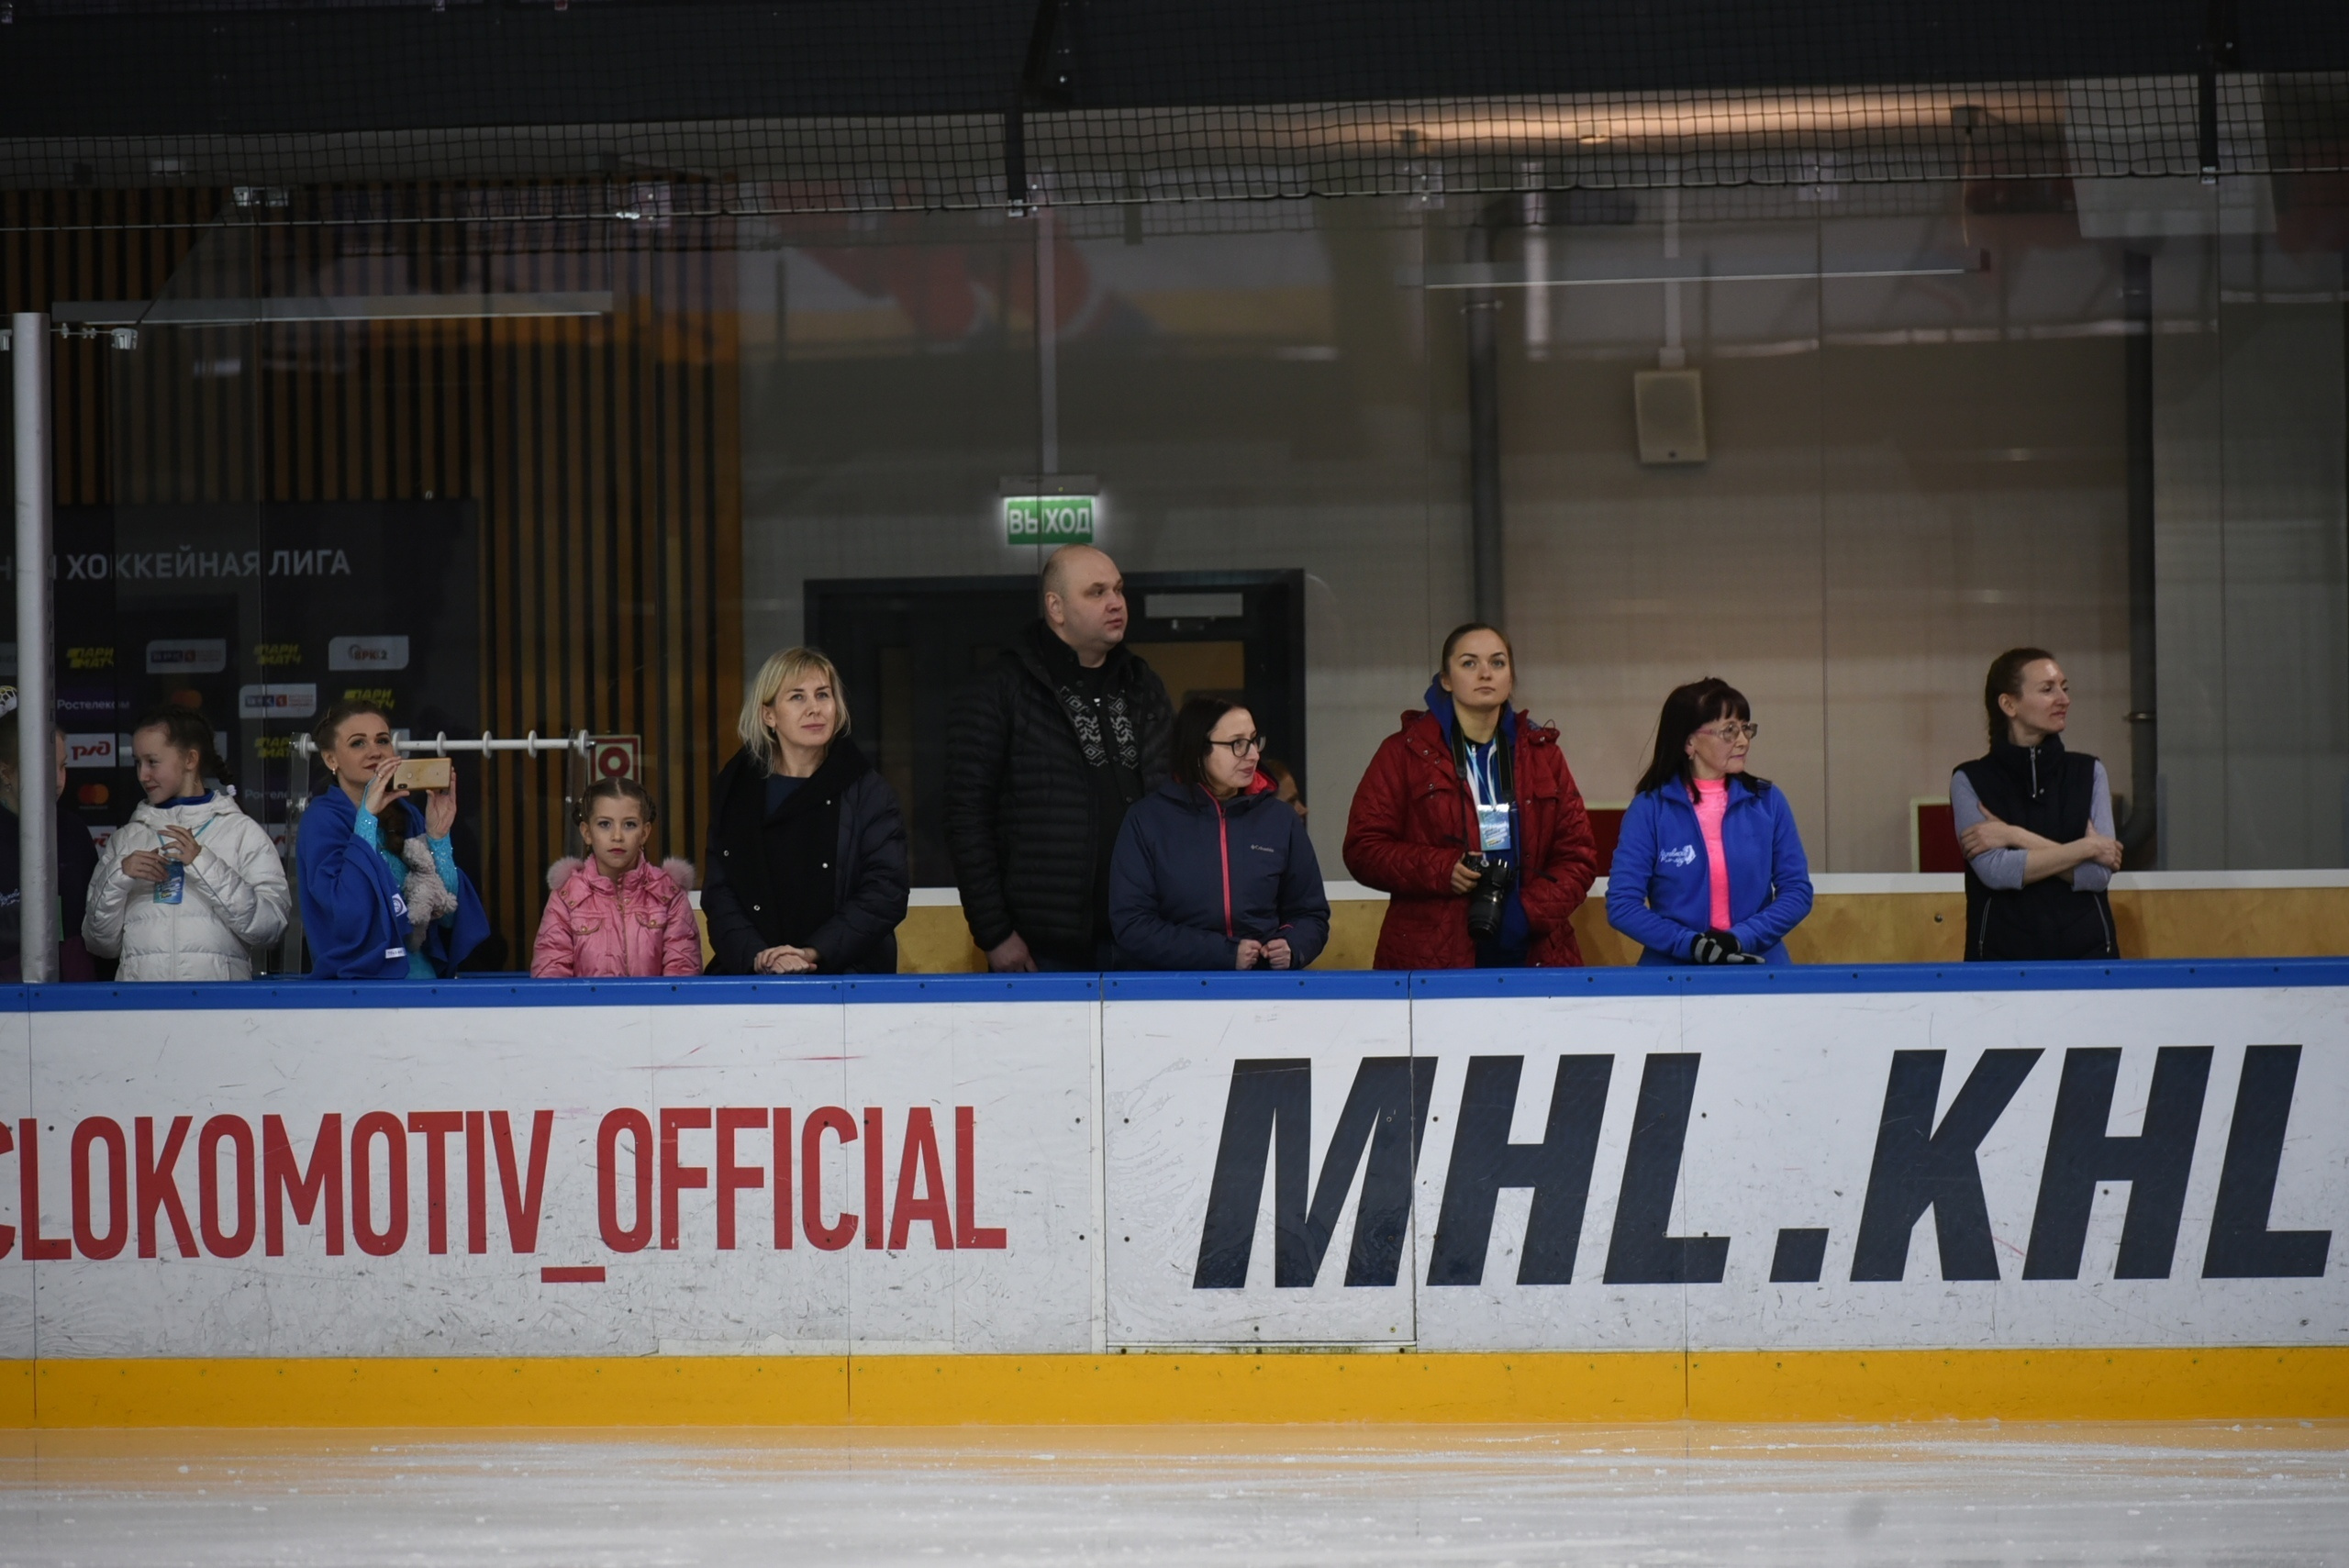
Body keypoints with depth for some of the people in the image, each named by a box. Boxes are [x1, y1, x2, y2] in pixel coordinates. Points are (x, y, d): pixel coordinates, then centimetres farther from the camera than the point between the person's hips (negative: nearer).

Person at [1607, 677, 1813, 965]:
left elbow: (1797, 890, 1)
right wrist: (1692, 944, -19)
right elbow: (1622, 905, -9)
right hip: (1674, 976, -2)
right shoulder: (1649, 809, -5)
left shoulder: (1768, 802, 2)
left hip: (1760, 967, 2)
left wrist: (1740, 939, -14)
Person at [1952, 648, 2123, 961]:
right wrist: (2085, 847, -10)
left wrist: (2018, 838, -12)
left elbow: (2098, 873, -6)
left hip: (2085, 949, 2)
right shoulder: (1970, 781, 0)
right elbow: (1994, 870, -13)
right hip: (2004, 953, -2)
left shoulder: (2088, 772, 5)